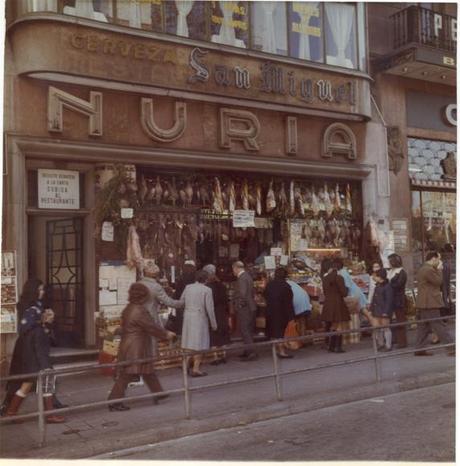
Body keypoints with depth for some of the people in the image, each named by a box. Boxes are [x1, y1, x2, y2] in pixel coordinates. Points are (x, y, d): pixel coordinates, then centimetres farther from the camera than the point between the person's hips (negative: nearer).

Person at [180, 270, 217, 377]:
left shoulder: (188, 287, 2)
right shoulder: (207, 290, -12)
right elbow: (209, 308, -13)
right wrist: (214, 324, -4)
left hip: (188, 318, 6)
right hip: (200, 319, -5)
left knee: (189, 342, 18)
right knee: (199, 344, 1)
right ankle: (195, 369, 0)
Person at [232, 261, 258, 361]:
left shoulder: (242, 278, -18)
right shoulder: (247, 275, 13)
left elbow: (242, 293, -28)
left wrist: (239, 304, -15)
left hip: (244, 308, -10)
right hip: (249, 307, 10)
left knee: (245, 331, -7)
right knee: (247, 331, 16)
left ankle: (252, 353, -8)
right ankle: (248, 352, 25)